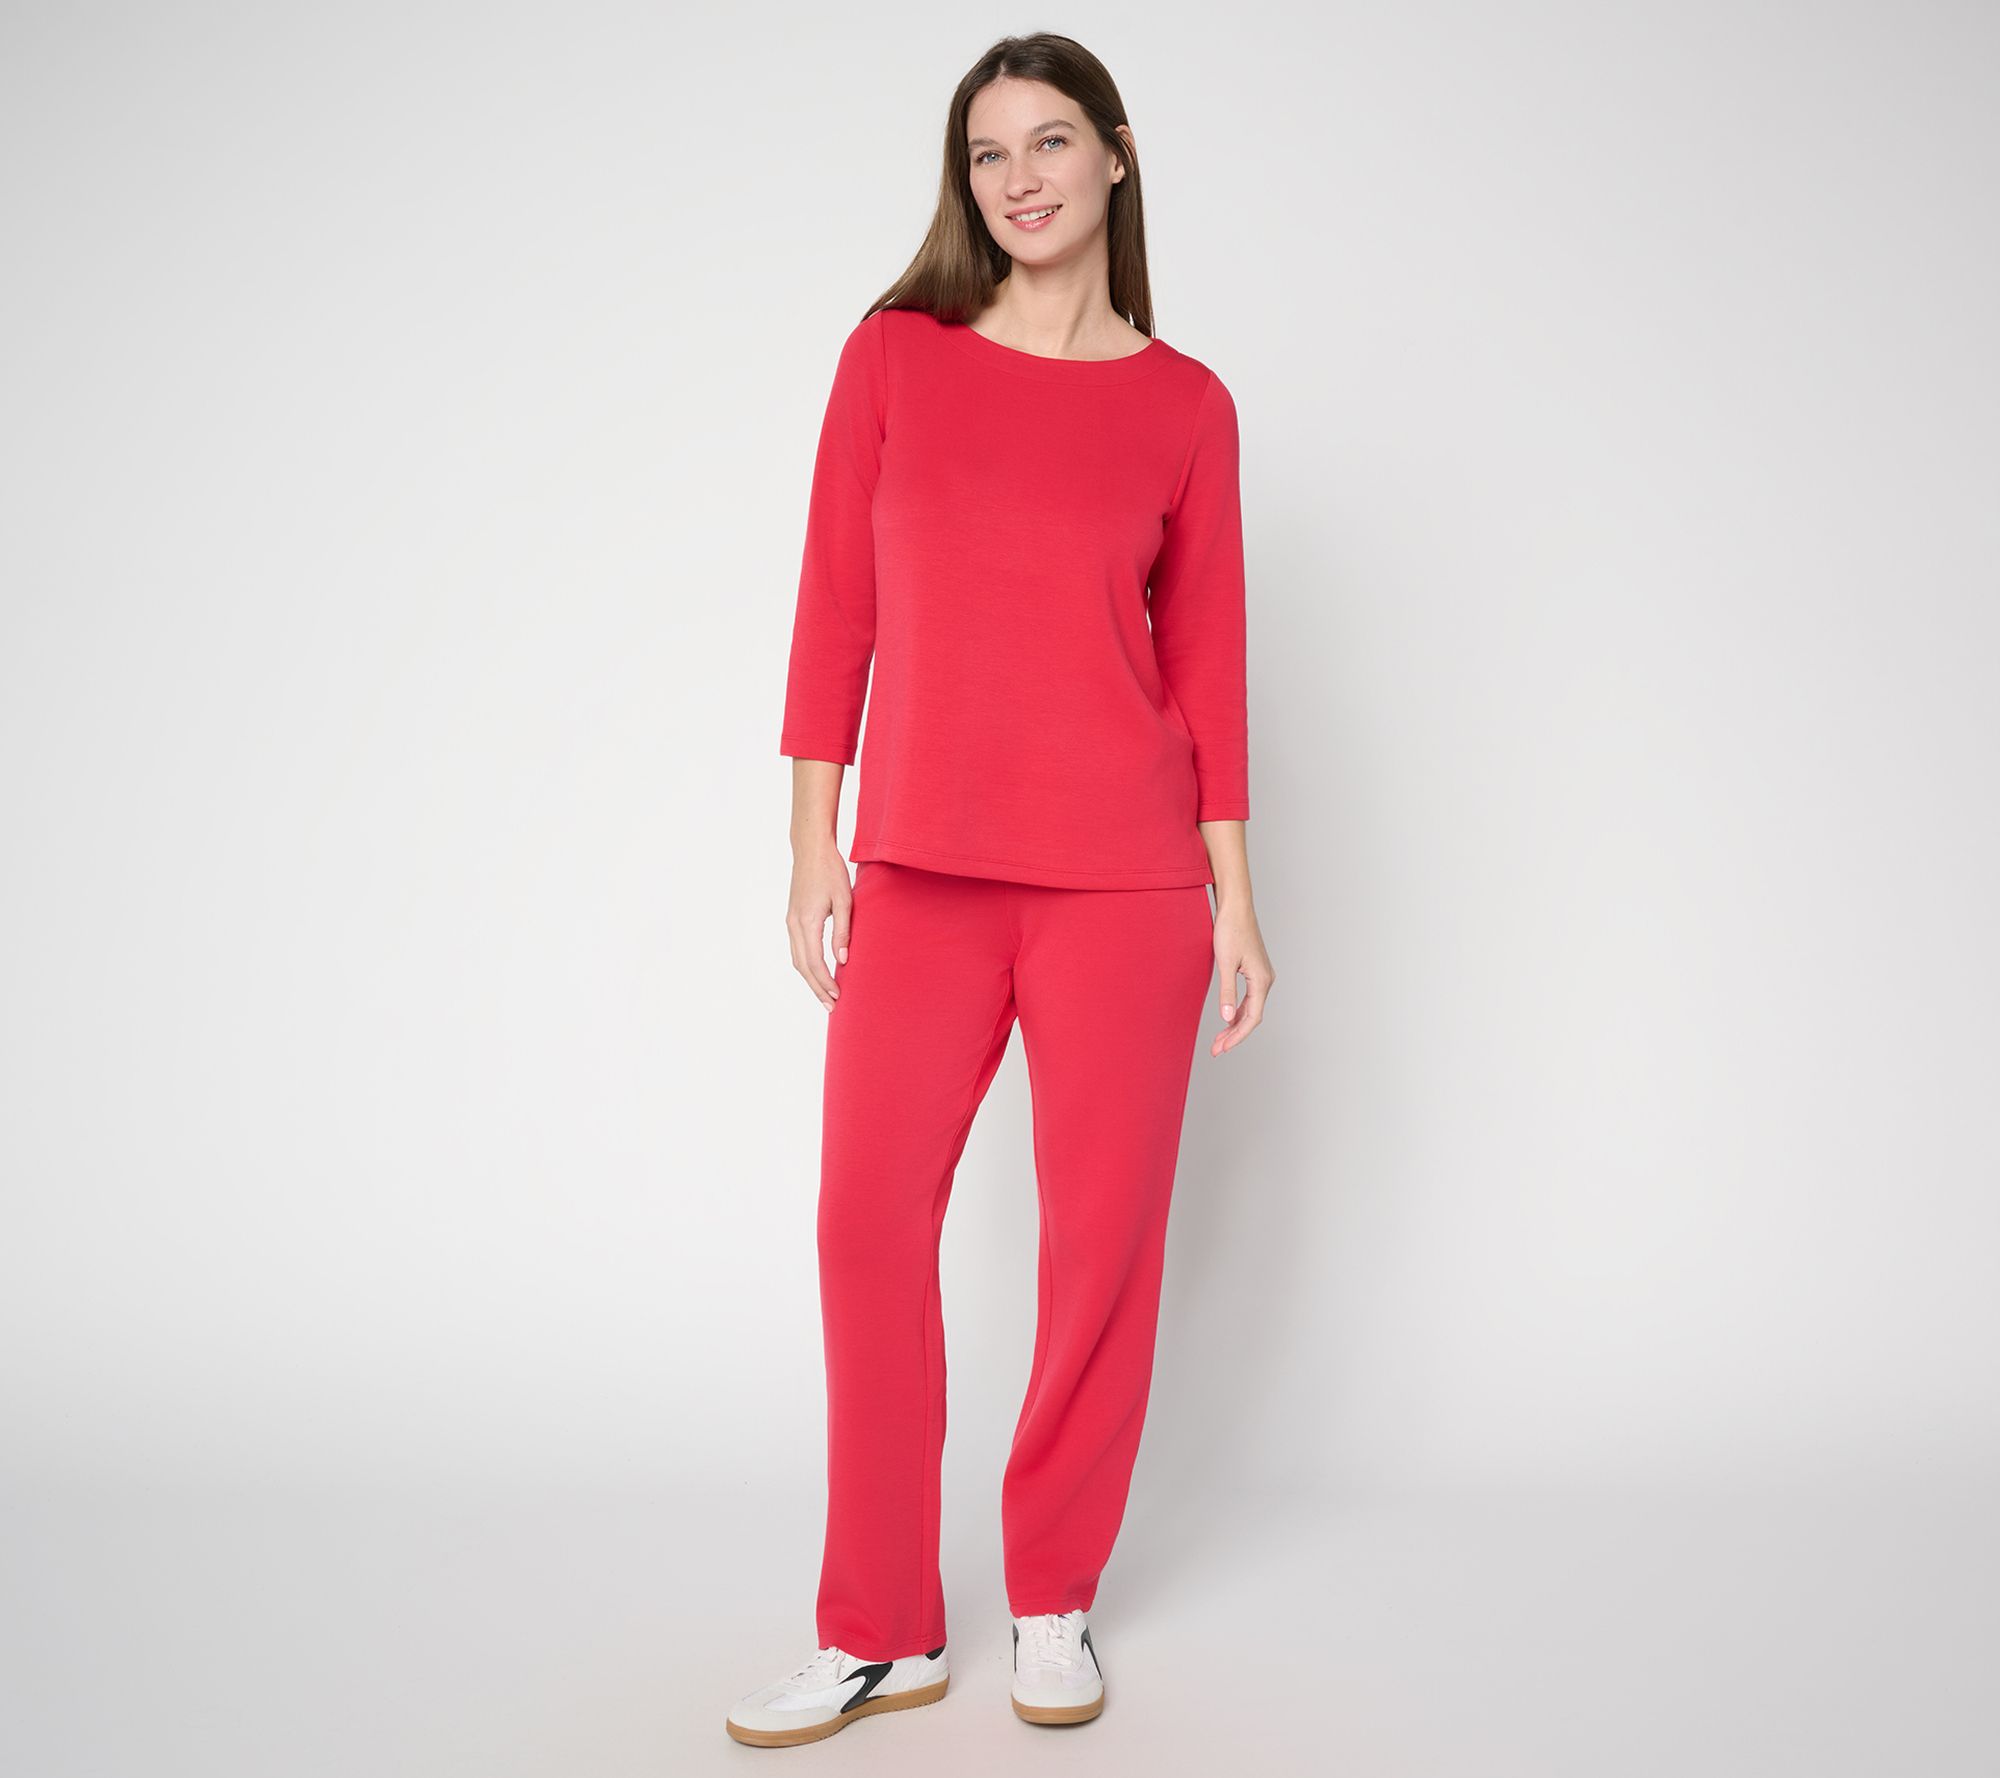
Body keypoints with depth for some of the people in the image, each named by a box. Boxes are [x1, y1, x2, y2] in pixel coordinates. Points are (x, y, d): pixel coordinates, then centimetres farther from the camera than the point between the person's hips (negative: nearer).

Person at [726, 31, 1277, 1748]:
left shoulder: (1186, 405, 5)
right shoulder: (894, 355, 5)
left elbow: (1206, 657, 6)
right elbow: (835, 611, 5)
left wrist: (1235, 894, 3)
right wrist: (813, 841, 0)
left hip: (1123, 872, 0)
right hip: (924, 869, 1)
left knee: (1104, 1233, 5)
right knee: (869, 1224, 1)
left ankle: (1056, 1601, 24)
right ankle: (881, 1633, 16)